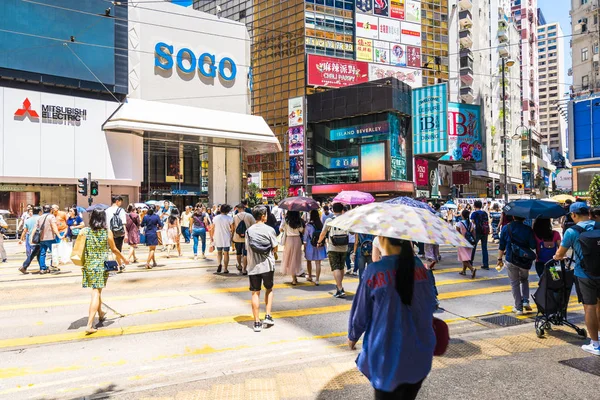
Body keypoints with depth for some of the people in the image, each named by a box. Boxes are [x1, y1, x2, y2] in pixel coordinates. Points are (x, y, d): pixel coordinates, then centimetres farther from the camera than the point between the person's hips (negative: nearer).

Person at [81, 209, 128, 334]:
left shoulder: (85, 231, -1)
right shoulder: (107, 232, -6)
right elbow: (114, 249, 2)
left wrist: (82, 264, 15)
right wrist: (123, 259, 18)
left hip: (88, 265, 3)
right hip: (101, 266, -3)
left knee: (97, 291, 22)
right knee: (96, 293, -1)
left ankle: (100, 314, 42)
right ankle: (90, 325, -8)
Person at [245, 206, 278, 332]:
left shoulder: (249, 231, 0)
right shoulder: (269, 229, -7)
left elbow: (247, 248, 3)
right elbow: (275, 248, -2)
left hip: (253, 266, 1)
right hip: (268, 265, -1)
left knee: (255, 293, 7)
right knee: (269, 289, 20)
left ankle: (257, 322, 8)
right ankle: (268, 316, 13)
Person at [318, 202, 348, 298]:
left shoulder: (329, 220, -7)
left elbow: (323, 233, 0)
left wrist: (319, 242, 16)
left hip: (332, 248, -4)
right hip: (344, 248, 4)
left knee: (335, 268, -6)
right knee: (341, 268, 18)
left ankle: (340, 290, -16)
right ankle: (339, 286, 33)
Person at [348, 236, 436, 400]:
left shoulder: (375, 270, -17)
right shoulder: (418, 265, -6)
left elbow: (361, 312, -9)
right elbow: (430, 305, 5)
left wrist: (352, 336, 10)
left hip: (388, 356, -3)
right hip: (420, 353, 4)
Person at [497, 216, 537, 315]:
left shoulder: (506, 228, -5)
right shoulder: (528, 229, -8)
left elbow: (501, 246, -1)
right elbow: (533, 246, -7)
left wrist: (500, 259, 7)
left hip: (510, 260, -1)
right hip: (525, 260, 1)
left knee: (514, 283, 10)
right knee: (524, 280, 25)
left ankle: (518, 308, 12)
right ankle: (525, 301, 11)